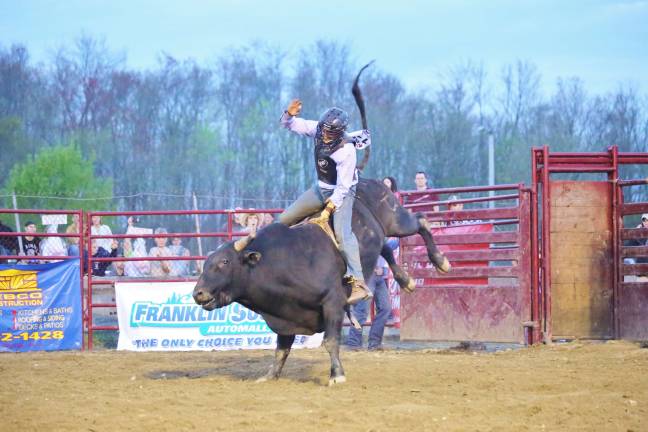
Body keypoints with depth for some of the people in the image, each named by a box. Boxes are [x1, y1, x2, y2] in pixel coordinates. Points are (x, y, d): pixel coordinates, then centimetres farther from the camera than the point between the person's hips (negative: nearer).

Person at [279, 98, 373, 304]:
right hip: (321, 188, 7)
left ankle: (359, 284, -36)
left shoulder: (346, 150, -29)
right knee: (284, 220, 3)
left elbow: (342, 187, -25)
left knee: (341, 231, -29)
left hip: (342, 192, -7)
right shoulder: (317, 129, -11)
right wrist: (289, 114, -22)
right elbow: (290, 125, 1)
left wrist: (328, 210, -28)